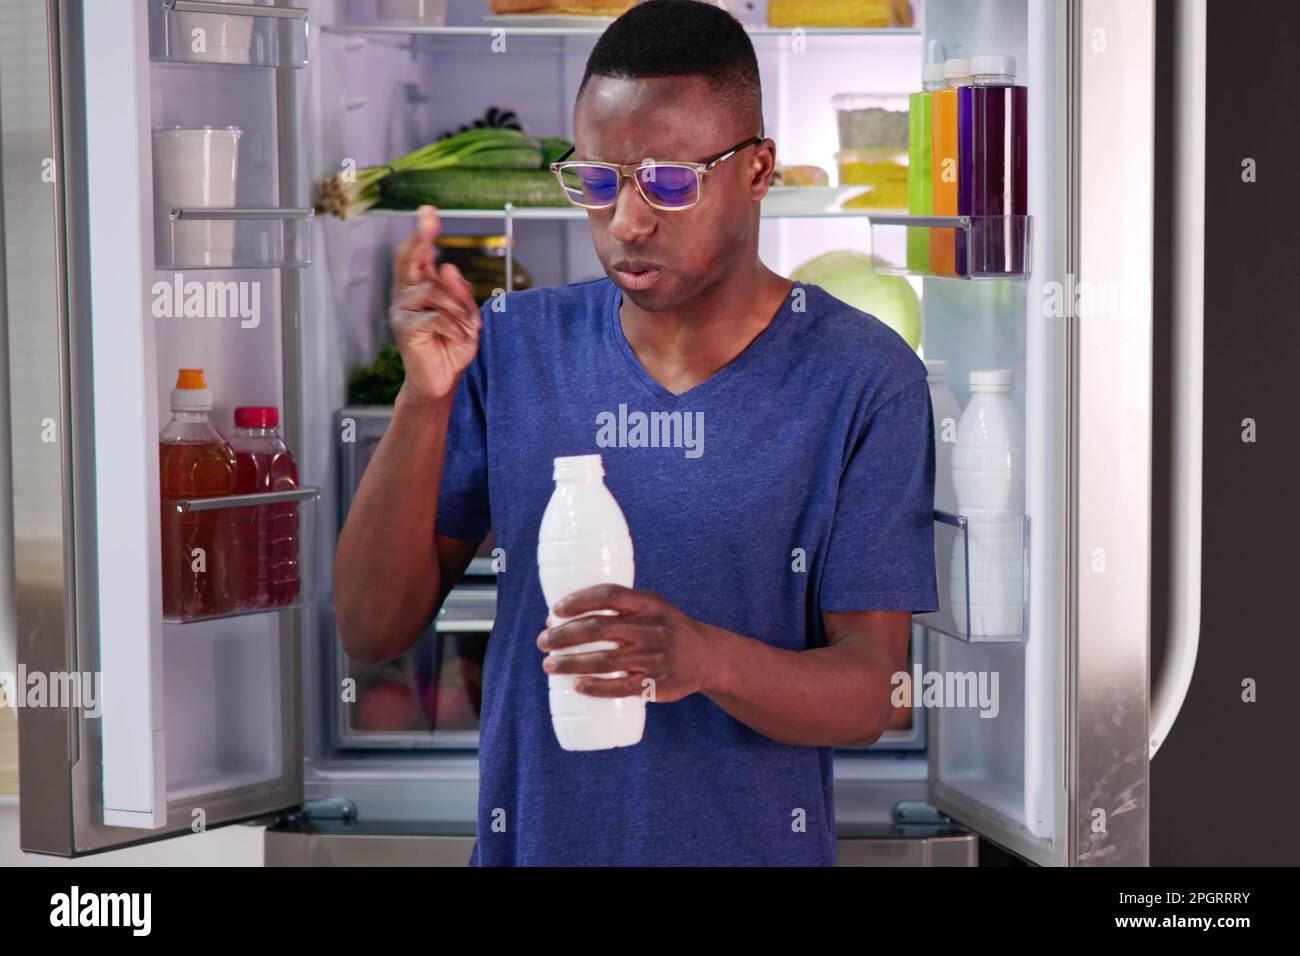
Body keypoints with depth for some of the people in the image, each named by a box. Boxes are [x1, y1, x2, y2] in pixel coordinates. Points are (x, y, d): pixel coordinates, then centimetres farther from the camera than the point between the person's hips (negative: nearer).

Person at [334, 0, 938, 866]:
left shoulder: (864, 380, -12)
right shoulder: (511, 348, -4)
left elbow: (867, 695, -13)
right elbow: (373, 630, -7)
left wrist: (705, 659, -32)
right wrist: (427, 398, -20)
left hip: (756, 842, -2)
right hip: (531, 837, 3)